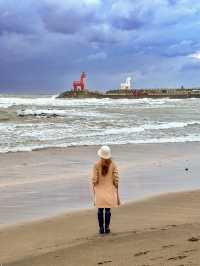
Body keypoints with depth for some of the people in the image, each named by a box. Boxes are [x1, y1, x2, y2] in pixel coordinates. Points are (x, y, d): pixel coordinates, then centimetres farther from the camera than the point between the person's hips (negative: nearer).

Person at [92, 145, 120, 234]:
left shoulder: (96, 165, -9)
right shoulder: (113, 165, -7)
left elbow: (94, 180, -7)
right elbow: (116, 180, -5)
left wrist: (94, 192, 4)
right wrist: (117, 193, 5)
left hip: (99, 191, -1)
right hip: (110, 190, 1)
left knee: (100, 210, 8)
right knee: (108, 210, 7)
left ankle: (101, 228, 9)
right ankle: (107, 228, 8)